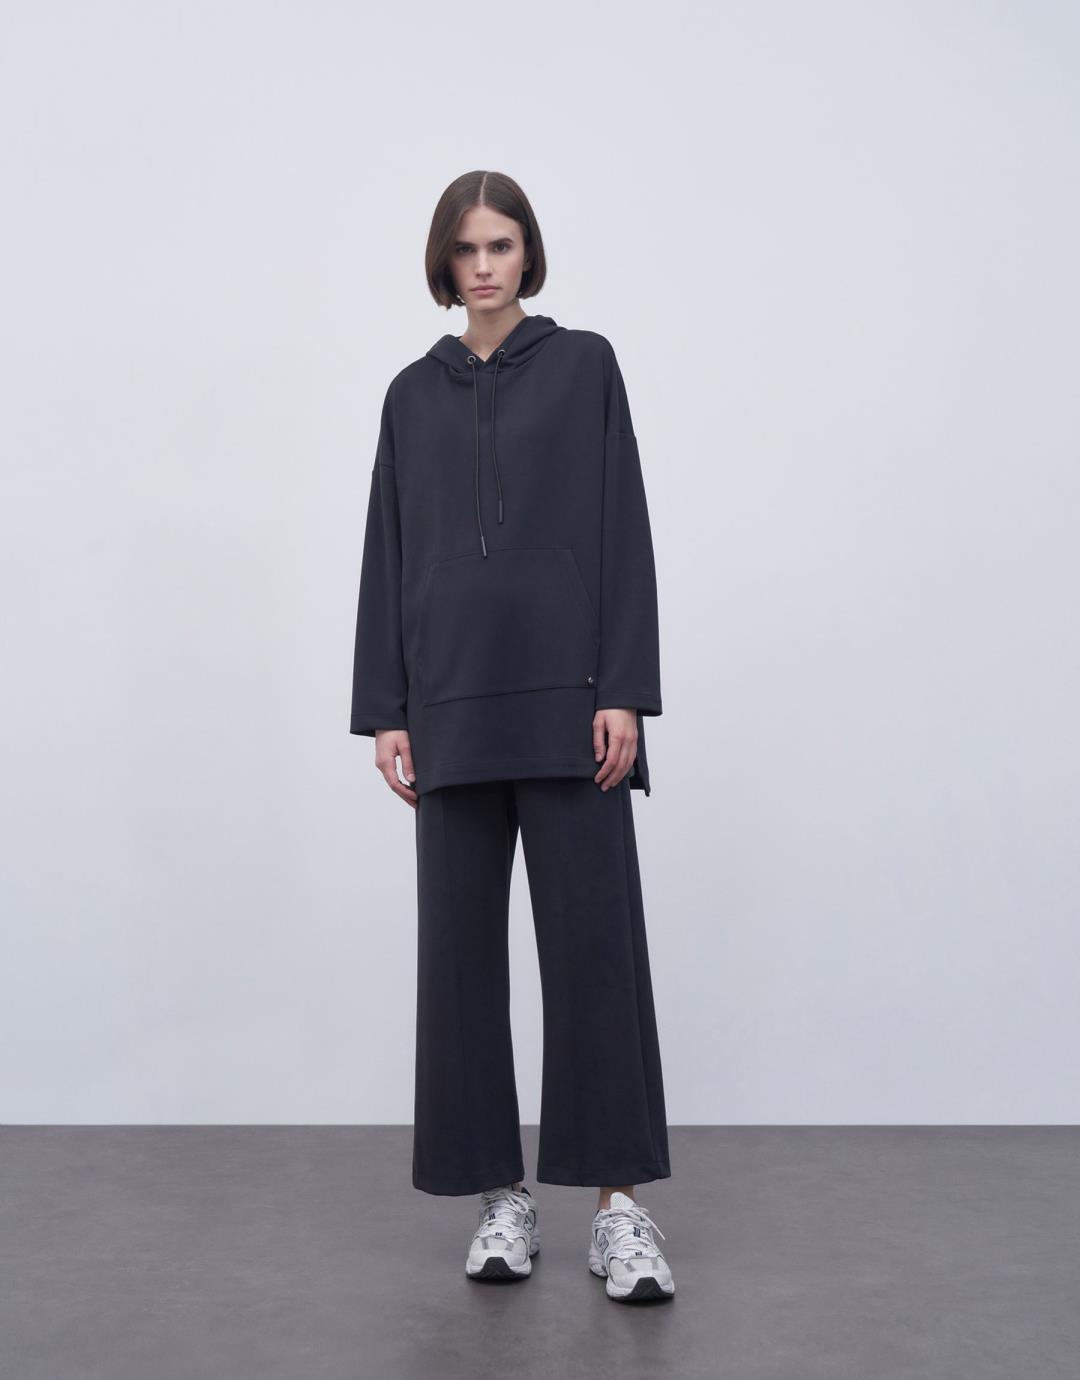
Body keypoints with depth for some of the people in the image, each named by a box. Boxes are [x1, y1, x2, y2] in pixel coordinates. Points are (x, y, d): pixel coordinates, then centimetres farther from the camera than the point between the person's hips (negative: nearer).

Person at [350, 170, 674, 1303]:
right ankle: (500, 1194, 16)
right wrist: (384, 711, 4)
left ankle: (619, 1202, 3)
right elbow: (388, 556, 10)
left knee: (593, 934, -5)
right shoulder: (413, 393, 13)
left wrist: (623, 690, -10)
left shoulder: (584, 365, 5)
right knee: (460, 942, 4)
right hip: (454, 700, 3)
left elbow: (623, 532, -2)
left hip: (566, 692, -3)